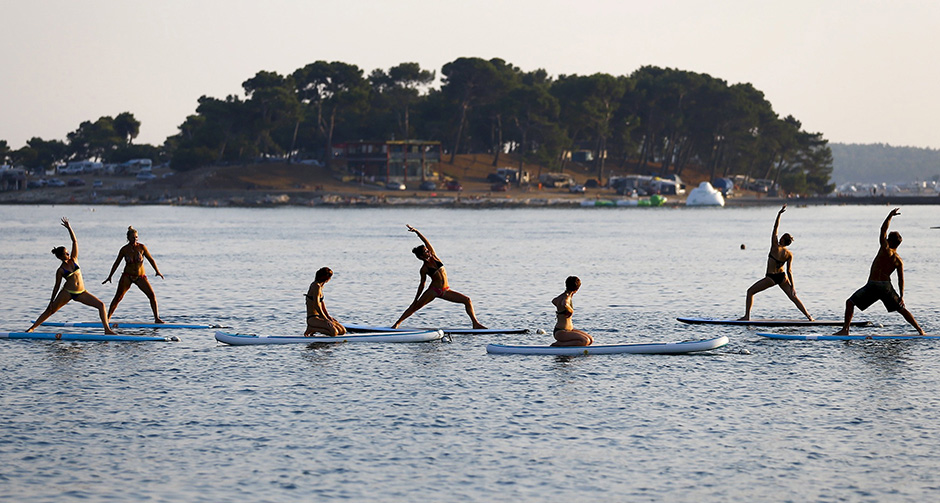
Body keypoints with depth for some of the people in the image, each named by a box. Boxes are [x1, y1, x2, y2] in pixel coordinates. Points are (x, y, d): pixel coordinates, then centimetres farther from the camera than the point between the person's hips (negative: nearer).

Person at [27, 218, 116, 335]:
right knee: (50, 310, -2)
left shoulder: (73, 259, 6)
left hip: (81, 293, 4)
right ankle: (32, 327, 7)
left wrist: (69, 228, -7)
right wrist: (52, 301, 3)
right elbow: (57, 286, 4)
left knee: (101, 305, -10)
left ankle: (107, 329, -13)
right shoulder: (60, 271, -2)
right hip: (67, 293, -4)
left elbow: (75, 242, 1)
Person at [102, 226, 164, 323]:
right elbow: (116, 263, 5)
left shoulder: (141, 247, -6)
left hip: (140, 277, 1)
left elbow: (150, 259, 0)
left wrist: (157, 271, -11)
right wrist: (110, 277, 7)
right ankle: (107, 318, 0)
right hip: (127, 276, -1)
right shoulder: (124, 249, -5)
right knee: (118, 297, -7)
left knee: (152, 295, -11)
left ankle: (156, 318, -4)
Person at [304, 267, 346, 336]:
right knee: (333, 332, -29)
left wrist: (328, 316, 10)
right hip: (312, 318, -10)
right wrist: (325, 319, -18)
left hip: (319, 316, 10)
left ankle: (315, 328, 10)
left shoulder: (318, 285, 15)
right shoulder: (317, 286, -15)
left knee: (342, 331, 3)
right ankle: (311, 329, -9)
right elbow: (316, 305, -21)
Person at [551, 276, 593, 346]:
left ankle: (562, 343, 7)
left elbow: (554, 301, 35)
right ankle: (557, 345, -13)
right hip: (561, 332, -10)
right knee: (585, 341, -26)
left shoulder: (562, 296, 12)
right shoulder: (567, 297, -17)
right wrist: (571, 311, -23)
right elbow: (564, 304, -43)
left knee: (591, 340, 6)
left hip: (569, 330, 10)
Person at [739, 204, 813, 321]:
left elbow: (775, 228, -15)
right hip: (782, 277, 4)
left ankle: (747, 316, 3)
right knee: (793, 297, 12)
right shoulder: (789, 254, -5)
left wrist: (779, 213, -15)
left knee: (750, 292, 9)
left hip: (771, 277, -4)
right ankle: (808, 316, 6)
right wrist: (792, 286, -2)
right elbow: (789, 271, -5)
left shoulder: (775, 247, -15)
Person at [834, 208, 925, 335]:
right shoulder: (899, 261, 3)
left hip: (872, 286, -5)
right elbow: (901, 280, 2)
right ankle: (920, 330, 14)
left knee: (850, 303, 4)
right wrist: (901, 296, 6)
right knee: (901, 309, 17)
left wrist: (890, 215, 2)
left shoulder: (885, 250, -9)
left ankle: (845, 329, -7)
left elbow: (883, 229, -5)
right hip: (887, 287, 5)